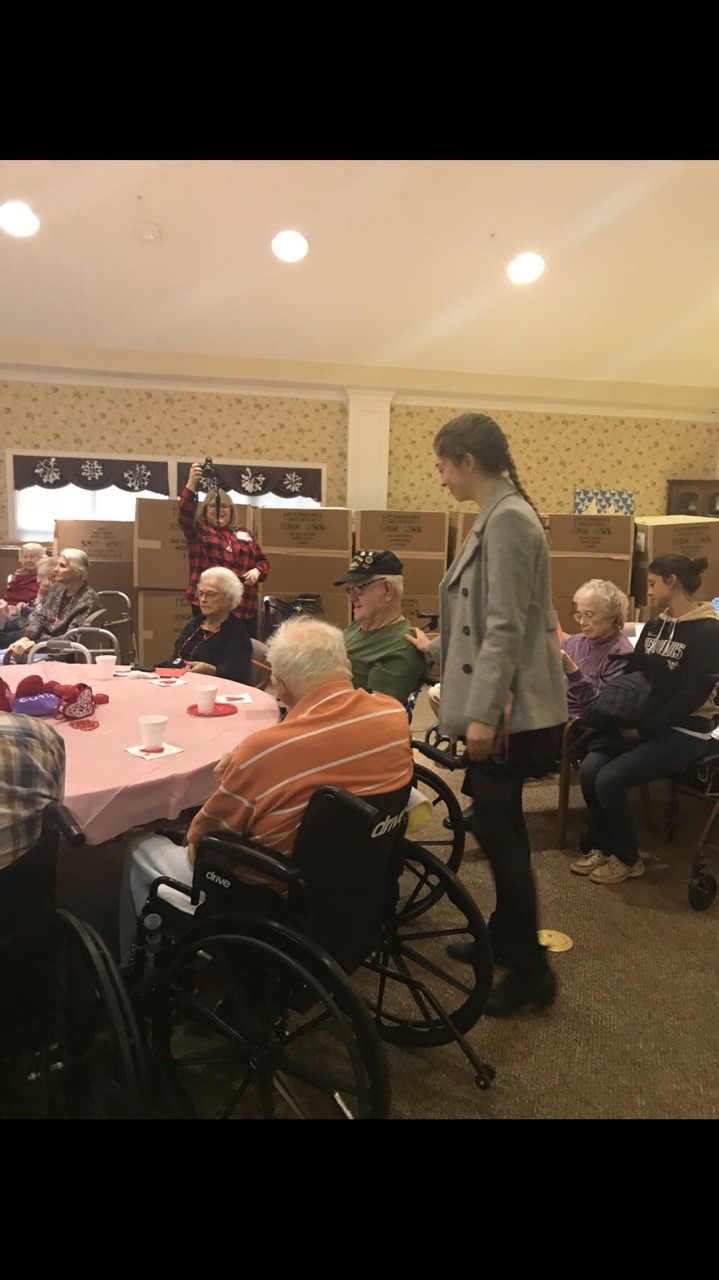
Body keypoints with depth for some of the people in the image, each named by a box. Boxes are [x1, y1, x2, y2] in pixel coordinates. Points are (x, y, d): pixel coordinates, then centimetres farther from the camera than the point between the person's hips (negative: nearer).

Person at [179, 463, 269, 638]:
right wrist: (192, 483, -27)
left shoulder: (244, 533, 16)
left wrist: (257, 571, -4)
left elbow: (262, 561, 19)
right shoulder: (199, 530, 5)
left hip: (245, 606, 4)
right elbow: (185, 513, -14)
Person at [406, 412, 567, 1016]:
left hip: (508, 708, -10)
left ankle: (530, 968, 12)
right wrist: (436, 647, 34)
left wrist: (484, 712, -23)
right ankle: (505, 935, 32)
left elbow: (506, 627, -22)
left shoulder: (508, 518, -16)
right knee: (497, 824, 17)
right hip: (499, 703, 10)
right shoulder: (496, 516, 15)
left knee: (498, 830, -2)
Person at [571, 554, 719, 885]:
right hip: (645, 723, 7)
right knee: (589, 769, -15)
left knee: (609, 780, -22)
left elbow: (692, 695, -20)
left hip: (685, 731, -7)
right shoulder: (655, 627, 11)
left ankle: (628, 859, 1)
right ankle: (603, 847, 6)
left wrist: (643, 729, -19)